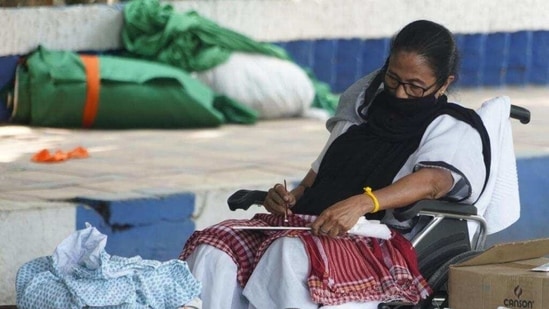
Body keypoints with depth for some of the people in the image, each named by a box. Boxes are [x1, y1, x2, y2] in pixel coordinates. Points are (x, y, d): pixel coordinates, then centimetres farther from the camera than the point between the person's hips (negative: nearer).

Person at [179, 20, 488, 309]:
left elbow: (433, 179, -17)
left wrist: (362, 203, -35)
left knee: (291, 254, -39)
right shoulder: (363, 109, 25)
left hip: (381, 245, -7)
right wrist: (292, 197, 6)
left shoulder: (454, 130, 4)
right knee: (213, 248, -22)